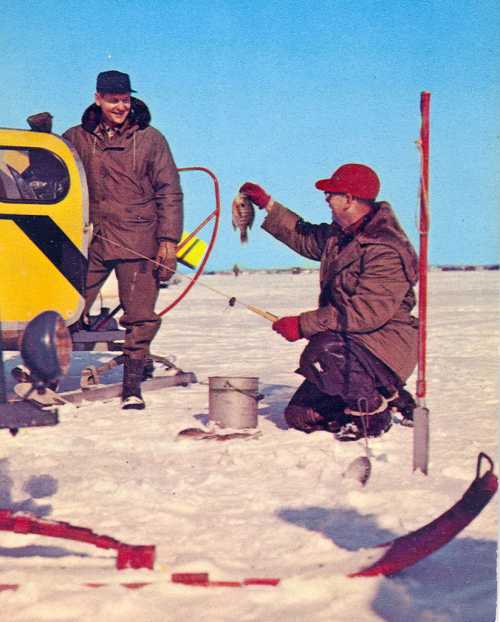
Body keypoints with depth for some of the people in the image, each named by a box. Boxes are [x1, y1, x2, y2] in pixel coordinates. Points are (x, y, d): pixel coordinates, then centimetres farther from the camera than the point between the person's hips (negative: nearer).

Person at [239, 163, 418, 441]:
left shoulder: (387, 250, -22)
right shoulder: (339, 235, 9)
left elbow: (366, 312, -30)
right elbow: (304, 236, 30)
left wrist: (304, 324, -28)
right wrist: (267, 204, 27)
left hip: (385, 343, -9)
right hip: (347, 343, 9)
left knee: (321, 353, -37)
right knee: (300, 415, 5)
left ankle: (372, 411, -12)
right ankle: (386, 396, 17)